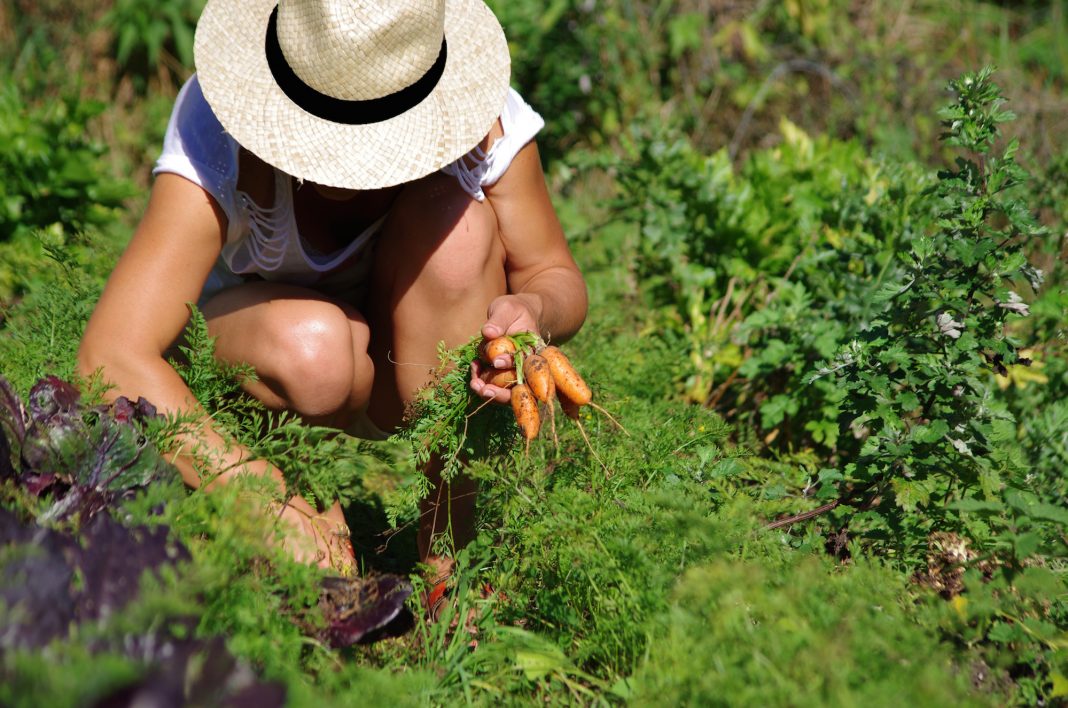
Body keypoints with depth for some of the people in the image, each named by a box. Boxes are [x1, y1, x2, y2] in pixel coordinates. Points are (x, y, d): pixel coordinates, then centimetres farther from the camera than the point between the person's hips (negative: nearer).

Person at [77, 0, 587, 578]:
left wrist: (533, 311, -37)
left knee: (456, 223, -31)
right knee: (312, 346, -38)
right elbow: (108, 358, -40)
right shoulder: (218, 138, -32)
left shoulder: (481, 117, -25)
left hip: (410, 367, 2)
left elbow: (554, 275, -11)